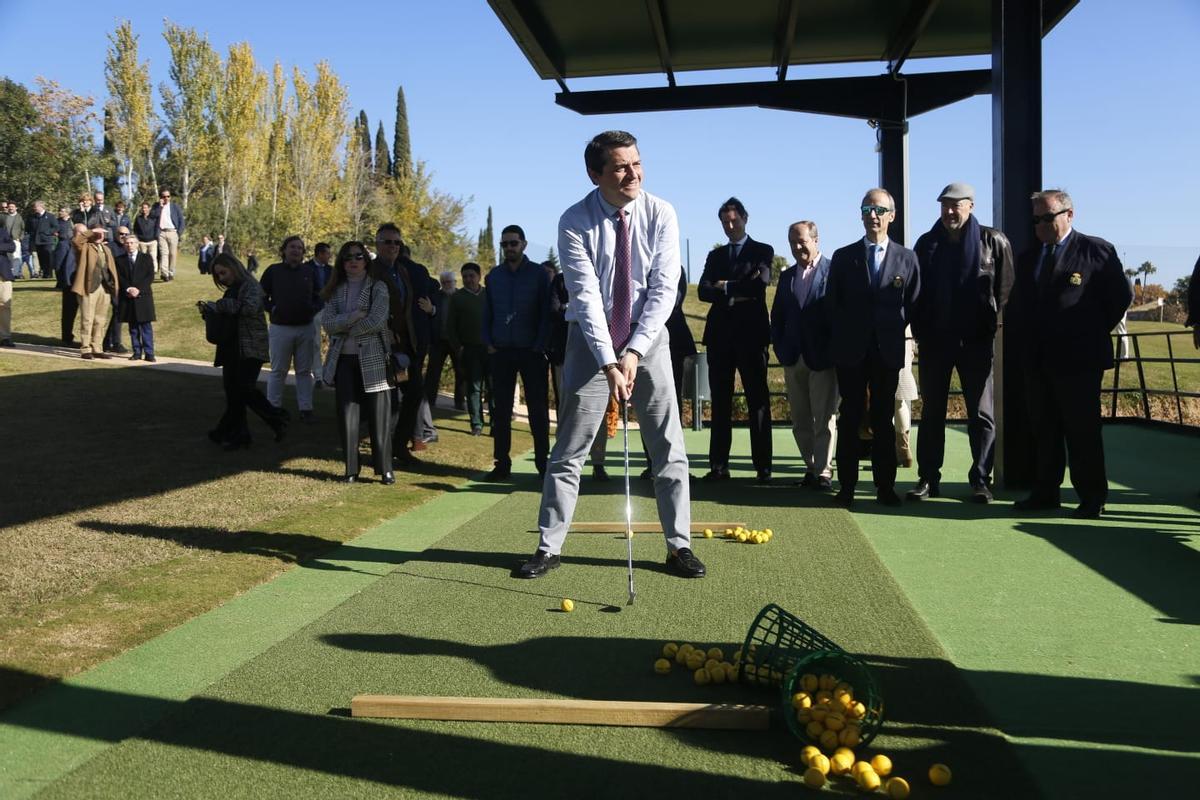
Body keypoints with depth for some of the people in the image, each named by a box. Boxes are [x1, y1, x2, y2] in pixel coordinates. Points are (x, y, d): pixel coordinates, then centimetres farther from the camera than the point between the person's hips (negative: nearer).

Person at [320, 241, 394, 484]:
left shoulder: (377, 287, 1)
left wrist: (345, 329, -5)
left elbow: (376, 321, -13)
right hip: (343, 358, 3)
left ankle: (385, 469, 5)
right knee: (347, 413, 3)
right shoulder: (336, 290, 11)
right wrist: (354, 315, -15)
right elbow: (327, 323, -2)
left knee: (378, 414, -2)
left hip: (372, 358, -3)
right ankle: (351, 468, 11)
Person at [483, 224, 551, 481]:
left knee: (538, 408, 0)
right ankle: (502, 463, 9)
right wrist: (489, 342, 0)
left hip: (531, 351, -3)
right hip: (501, 351, 3)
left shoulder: (538, 274, 0)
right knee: (501, 410, 4)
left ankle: (542, 462, 7)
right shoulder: (494, 276, 10)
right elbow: (486, 313, 12)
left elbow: (546, 313, -3)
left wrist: (539, 345, -11)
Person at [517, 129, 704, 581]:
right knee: (570, 447, 2)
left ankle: (679, 545, 14)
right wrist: (608, 362, -27)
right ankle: (549, 547, 13)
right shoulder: (575, 222, -13)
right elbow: (585, 296, -19)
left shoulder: (660, 214, -9)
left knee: (669, 446, 2)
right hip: (592, 340, -1)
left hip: (647, 337, 1)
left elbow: (664, 290, -13)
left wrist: (633, 352, -21)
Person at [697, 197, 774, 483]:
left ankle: (763, 467, 0)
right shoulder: (715, 255, 18)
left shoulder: (762, 251, 7)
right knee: (720, 402, 4)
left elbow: (760, 283, -12)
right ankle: (718, 466, 7)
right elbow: (703, 291, 3)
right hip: (720, 334, 4)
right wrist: (738, 292, -10)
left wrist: (725, 287, -4)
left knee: (758, 401, -2)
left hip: (751, 334, -4)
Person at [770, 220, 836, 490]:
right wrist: (780, 349, 7)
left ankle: (824, 472, 5)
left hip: (822, 358, -6)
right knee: (800, 419, 9)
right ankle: (812, 468, 18)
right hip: (793, 358, 6)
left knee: (824, 418, -2)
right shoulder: (787, 276, 13)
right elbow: (777, 317, 16)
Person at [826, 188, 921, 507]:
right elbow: (832, 303, 7)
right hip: (851, 350, 0)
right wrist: (846, 334, 3)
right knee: (850, 418, 2)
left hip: (888, 350, 0)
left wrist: (893, 330, 1)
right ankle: (847, 486, 6)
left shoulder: (906, 258, 6)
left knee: (884, 419, 5)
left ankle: (885, 485, 11)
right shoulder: (843, 256, 6)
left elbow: (913, 304, 8)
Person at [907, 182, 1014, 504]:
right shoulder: (927, 243, 8)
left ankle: (981, 480, 8)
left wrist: (990, 325, -5)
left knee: (981, 413, 1)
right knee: (931, 411, 6)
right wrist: (920, 330, 4)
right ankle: (928, 479, 12)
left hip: (975, 341, -3)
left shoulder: (992, 241, -1)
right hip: (935, 340, 3)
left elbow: (1004, 287, -1)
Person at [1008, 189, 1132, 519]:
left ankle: (1092, 498, 7)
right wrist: (1028, 337, 11)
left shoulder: (1097, 251, -3)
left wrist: (1094, 333, 1)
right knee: (1043, 430, 9)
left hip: (1078, 358, -6)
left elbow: (1121, 296, 0)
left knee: (1083, 431, -1)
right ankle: (1045, 493, 17)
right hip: (1037, 358, 6)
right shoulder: (1028, 258, 14)